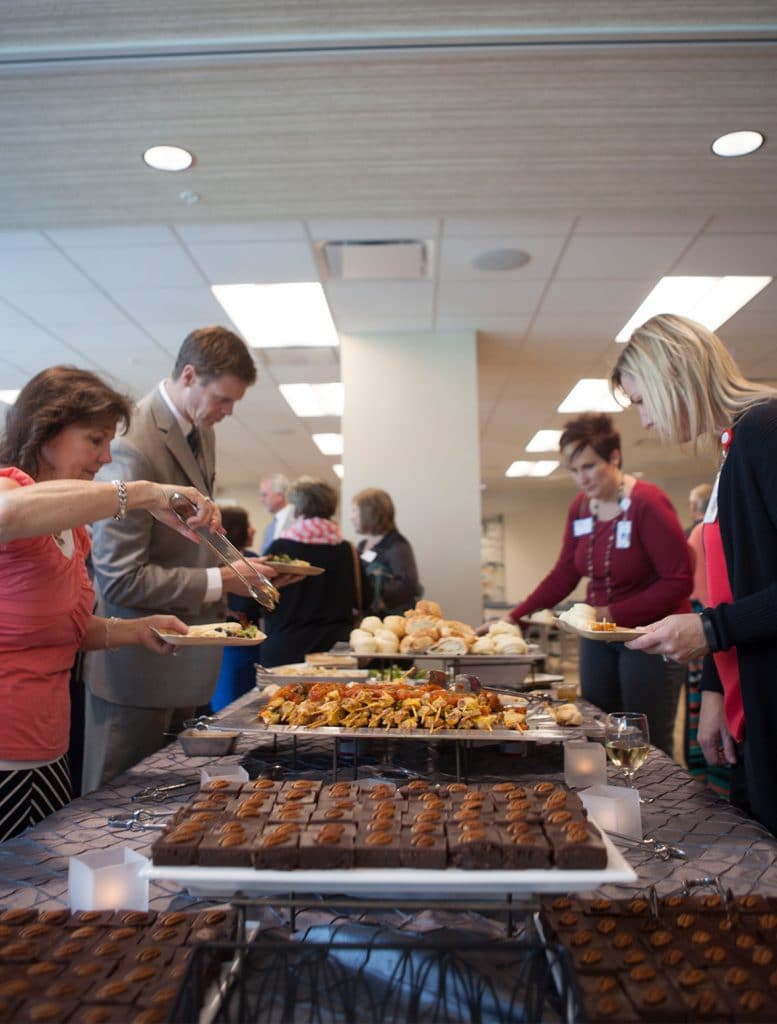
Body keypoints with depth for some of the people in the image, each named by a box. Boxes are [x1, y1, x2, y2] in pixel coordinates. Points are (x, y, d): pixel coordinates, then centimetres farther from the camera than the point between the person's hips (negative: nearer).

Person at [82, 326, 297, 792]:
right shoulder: (134, 447, -22)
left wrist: (235, 568, 5)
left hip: (183, 661, 9)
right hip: (139, 666, -9)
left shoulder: (202, 431, 7)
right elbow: (120, 579, -22)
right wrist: (220, 581, -21)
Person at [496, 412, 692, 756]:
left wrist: (615, 614, -20)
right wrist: (515, 617, -1)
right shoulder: (581, 507, 5)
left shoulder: (647, 503, -16)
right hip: (599, 637, 7)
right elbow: (564, 574, 7)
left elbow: (679, 582, -17)